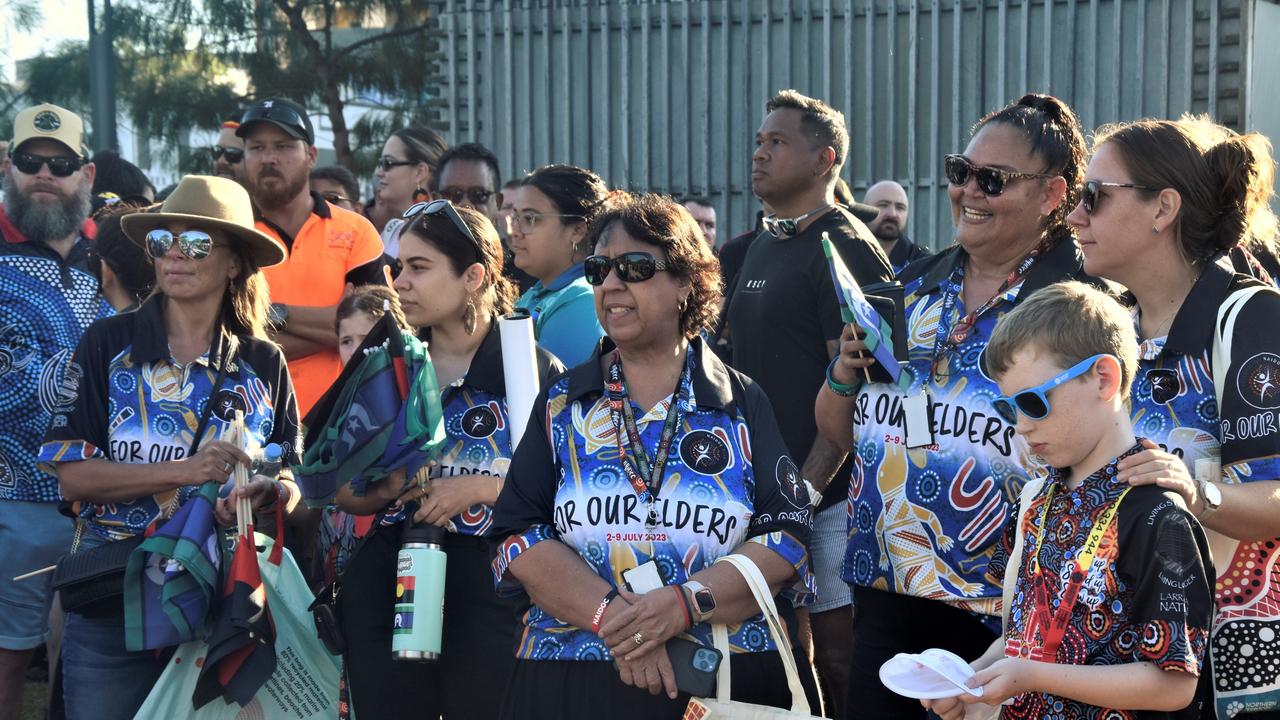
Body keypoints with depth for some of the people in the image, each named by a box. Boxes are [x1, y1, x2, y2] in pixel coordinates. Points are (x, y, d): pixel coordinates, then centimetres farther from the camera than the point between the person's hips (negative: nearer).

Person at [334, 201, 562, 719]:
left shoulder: (533, 370, -4)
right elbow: (345, 492, 11)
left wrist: (479, 488, -17)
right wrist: (382, 489, -10)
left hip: (490, 597, -4)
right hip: (386, 588, 4)